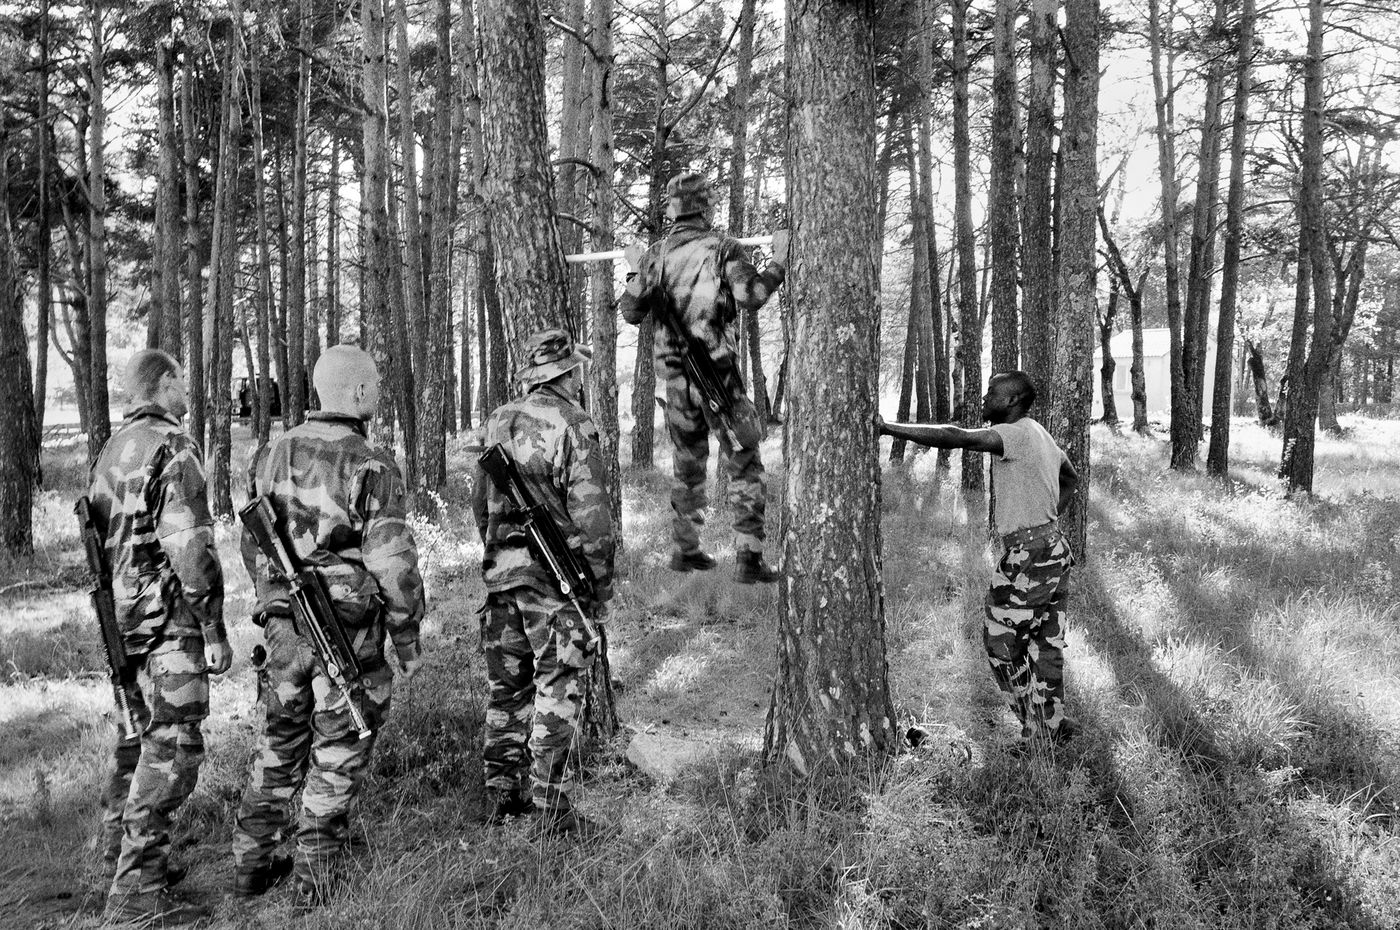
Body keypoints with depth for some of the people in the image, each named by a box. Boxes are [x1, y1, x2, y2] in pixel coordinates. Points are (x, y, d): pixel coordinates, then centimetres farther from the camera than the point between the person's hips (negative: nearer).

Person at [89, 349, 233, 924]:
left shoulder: (110, 451, 13)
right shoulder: (173, 449, -15)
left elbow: (99, 535, 18)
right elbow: (190, 548, -21)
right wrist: (214, 630, -17)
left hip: (122, 617, 9)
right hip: (169, 618, -9)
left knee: (143, 732, 24)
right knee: (172, 747, -5)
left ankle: (119, 841, 38)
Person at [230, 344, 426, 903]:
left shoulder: (274, 454, 4)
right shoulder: (372, 467, -15)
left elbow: (253, 543, 11)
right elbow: (391, 561, -16)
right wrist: (407, 637, -6)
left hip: (283, 626, 6)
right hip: (349, 631, -5)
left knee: (280, 742, 20)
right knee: (338, 751, 8)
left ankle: (252, 863, 29)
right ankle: (315, 874, 16)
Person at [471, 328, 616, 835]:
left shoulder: (498, 422, 10)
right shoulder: (573, 426, -11)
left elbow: (479, 500, 17)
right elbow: (590, 511, -13)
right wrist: (601, 577, -5)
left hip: (501, 571, 7)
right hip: (554, 571, -7)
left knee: (508, 685, 16)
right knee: (557, 689, 0)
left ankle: (502, 793, 25)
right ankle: (550, 808, 3)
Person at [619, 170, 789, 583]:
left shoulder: (656, 255, 7)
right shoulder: (722, 247, -6)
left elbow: (631, 312, 13)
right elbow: (750, 296, -18)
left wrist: (636, 270, 28)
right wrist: (779, 261, -7)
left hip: (674, 375, 5)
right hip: (717, 371, -5)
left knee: (687, 464, 18)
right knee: (744, 464, 0)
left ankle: (685, 549, 26)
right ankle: (748, 558, -5)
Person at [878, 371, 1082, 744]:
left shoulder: (1019, 433, -14)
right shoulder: (1042, 437, 17)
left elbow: (956, 437, -28)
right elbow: (1071, 478, 35)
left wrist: (887, 428, -29)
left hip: (1028, 555, -10)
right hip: (1054, 549, 10)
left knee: (1001, 642, 0)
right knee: (1045, 644, 15)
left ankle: (1038, 731, 7)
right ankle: (1052, 726, 23)